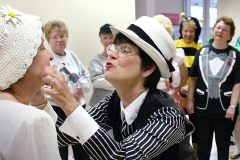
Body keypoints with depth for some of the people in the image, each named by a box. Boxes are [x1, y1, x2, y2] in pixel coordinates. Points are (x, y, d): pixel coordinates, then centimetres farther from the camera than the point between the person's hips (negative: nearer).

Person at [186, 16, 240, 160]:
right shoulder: (202, 52, 1)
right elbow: (193, 78, 3)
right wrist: (190, 100, 0)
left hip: (225, 106, -1)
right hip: (203, 105, 2)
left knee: (223, 142, 15)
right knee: (203, 142, 15)